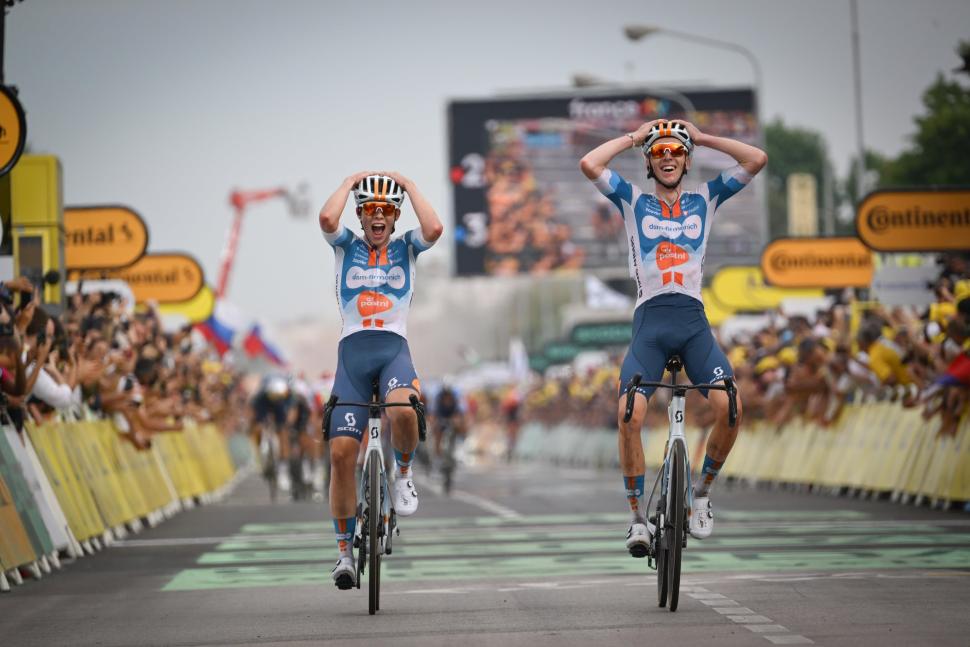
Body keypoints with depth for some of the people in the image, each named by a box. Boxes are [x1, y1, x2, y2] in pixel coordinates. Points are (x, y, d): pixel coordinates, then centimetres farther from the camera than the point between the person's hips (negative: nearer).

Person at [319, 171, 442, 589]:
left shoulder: (406, 247, 13)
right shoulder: (346, 246, 12)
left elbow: (434, 228, -10)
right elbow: (327, 219, -10)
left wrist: (409, 185, 1)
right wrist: (349, 182, 3)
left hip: (394, 349, -1)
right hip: (352, 351, 1)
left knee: (402, 410, -36)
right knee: (341, 452, -10)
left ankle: (404, 474, -4)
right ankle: (345, 550, 2)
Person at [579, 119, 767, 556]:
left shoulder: (704, 199, 14)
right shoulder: (634, 201, 10)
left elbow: (757, 159, 5)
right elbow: (589, 164, -5)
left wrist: (703, 137, 9)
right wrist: (632, 138, 7)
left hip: (694, 321, 1)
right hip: (650, 322, -1)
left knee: (729, 408, -20)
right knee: (629, 415, -20)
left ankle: (701, 490, 5)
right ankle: (638, 517, -6)